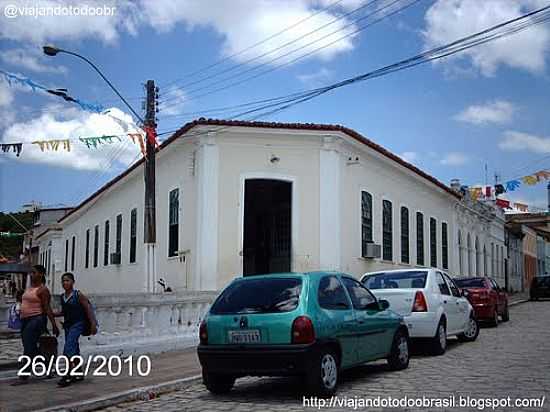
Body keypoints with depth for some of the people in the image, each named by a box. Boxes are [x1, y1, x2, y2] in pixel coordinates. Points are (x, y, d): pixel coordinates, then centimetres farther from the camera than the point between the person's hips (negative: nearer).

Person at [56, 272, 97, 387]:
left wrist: (93, 324, -15)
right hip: (67, 325, 7)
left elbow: (88, 309, -10)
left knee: (68, 348, -18)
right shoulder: (62, 296, 10)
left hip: (77, 324, -7)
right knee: (74, 350, 13)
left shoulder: (78, 295, -10)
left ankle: (69, 375, -19)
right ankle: (78, 373, 23)